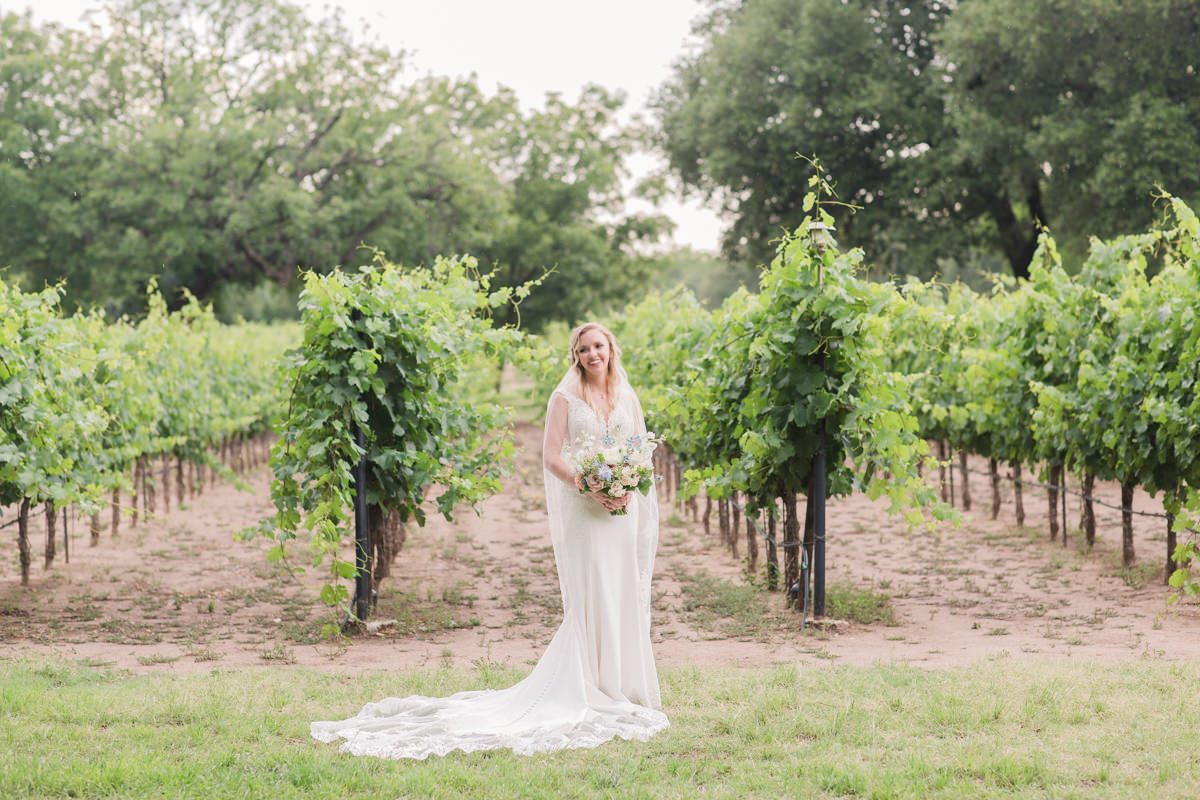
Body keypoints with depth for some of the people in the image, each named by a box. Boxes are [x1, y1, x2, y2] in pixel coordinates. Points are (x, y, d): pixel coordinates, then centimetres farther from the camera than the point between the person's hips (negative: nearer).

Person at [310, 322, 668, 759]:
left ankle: (626, 689, 14)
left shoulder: (628, 398, 14)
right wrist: (589, 487, -17)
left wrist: (630, 488, -8)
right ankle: (592, 693, -2)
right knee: (589, 599, -8)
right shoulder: (565, 398, 2)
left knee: (625, 598, 5)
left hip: (624, 510, 4)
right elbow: (551, 456, -4)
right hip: (583, 513, -4)